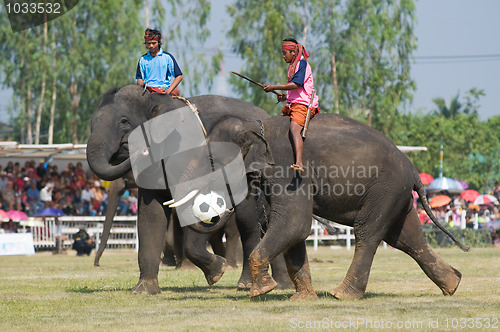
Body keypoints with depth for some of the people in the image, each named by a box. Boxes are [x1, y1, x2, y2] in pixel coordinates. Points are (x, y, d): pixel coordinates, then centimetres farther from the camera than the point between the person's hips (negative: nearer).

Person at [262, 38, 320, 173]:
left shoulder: (302, 63, -9)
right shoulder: (291, 66, 20)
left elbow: (296, 85, -22)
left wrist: (274, 87, -20)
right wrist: (285, 97, 12)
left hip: (303, 104, -11)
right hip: (293, 104, 11)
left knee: (294, 128, -31)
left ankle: (299, 163, -48)